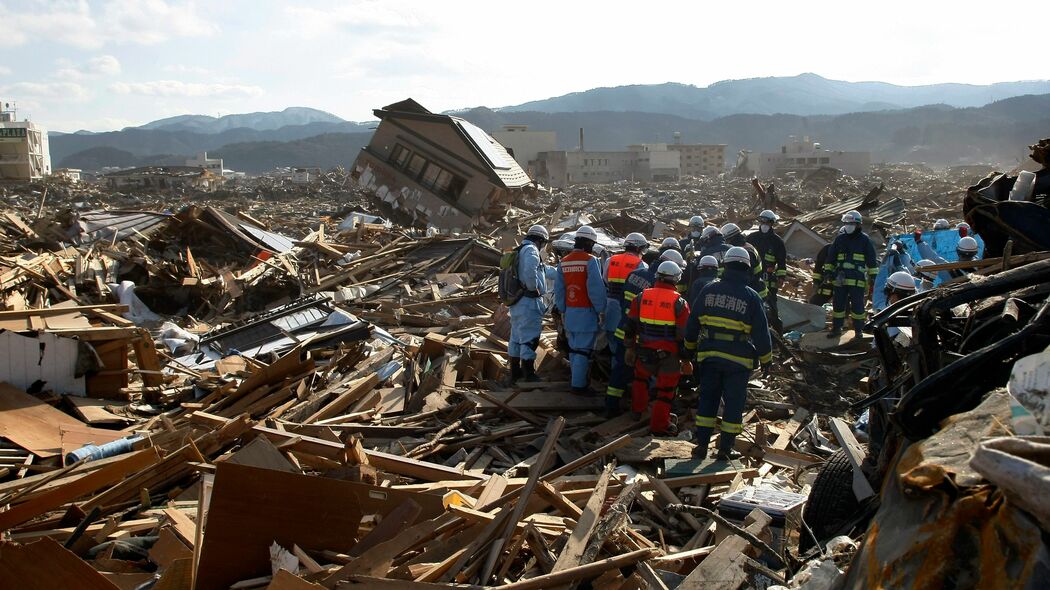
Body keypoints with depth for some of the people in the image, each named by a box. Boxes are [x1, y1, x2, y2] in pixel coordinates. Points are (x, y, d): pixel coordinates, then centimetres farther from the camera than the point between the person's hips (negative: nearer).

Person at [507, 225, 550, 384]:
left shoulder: (519, 251, 19)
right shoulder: (531, 250, -12)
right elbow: (530, 271, -31)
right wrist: (534, 289, -18)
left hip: (516, 302, 10)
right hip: (529, 302, -10)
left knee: (516, 337, 16)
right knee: (529, 339, -6)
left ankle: (515, 373, 25)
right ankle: (529, 376, -2)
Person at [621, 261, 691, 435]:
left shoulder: (641, 297, -2)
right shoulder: (680, 303, -11)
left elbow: (629, 325, 4)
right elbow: (684, 335, -10)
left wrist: (629, 348, 16)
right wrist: (686, 360, -2)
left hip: (645, 352, 3)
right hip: (669, 355, -3)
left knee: (641, 376, 30)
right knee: (665, 390, 9)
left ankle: (637, 409, 38)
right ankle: (659, 424, 16)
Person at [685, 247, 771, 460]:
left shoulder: (708, 290, 0)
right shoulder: (751, 297, -8)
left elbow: (693, 322, 9)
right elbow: (761, 332, -5)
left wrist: (690, 346, 24)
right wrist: (766, 359, 7)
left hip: (709, 355, 2)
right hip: (739, 360, -2)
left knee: (707, 399, 12)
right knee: (733, 403, 8)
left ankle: (702, 444, 12)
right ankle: (725, 449, 11)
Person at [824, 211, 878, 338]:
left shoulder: (864, 240, 3)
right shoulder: (840, 239, 12)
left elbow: (872, 260, 3)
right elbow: (831, 256, 18)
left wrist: (873, 276, 0)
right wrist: (828, 271, 10)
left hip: (857, 280, -3)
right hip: (840, 278, 3)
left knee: (857, 306, 0)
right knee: (838, 304, 7)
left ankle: (858, 330, 10)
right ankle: (836, 328, 18)